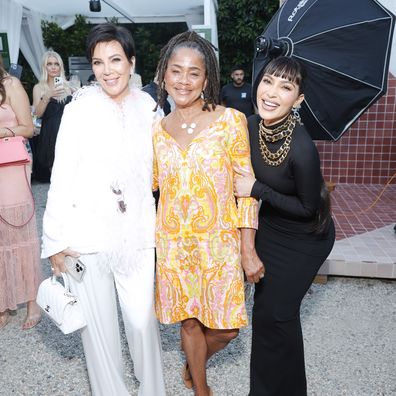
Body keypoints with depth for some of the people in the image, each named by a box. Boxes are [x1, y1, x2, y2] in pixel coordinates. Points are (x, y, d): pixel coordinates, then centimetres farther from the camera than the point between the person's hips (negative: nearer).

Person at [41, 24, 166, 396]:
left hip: (136, 233, 2)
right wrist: (55, 239, -6)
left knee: (143, 320, 7)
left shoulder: (148, 107, 4)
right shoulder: (80, 109, -5)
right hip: (87, 235, -2)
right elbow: (61, 176, -5)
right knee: (99, 324, 10)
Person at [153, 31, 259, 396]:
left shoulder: (231, 121, -9)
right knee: (189, 321, 16)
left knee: (227, 327, 6)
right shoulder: (157, 129, 2)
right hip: (173, 243, 3)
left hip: (219, 242, -2)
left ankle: (195, 358, 43)